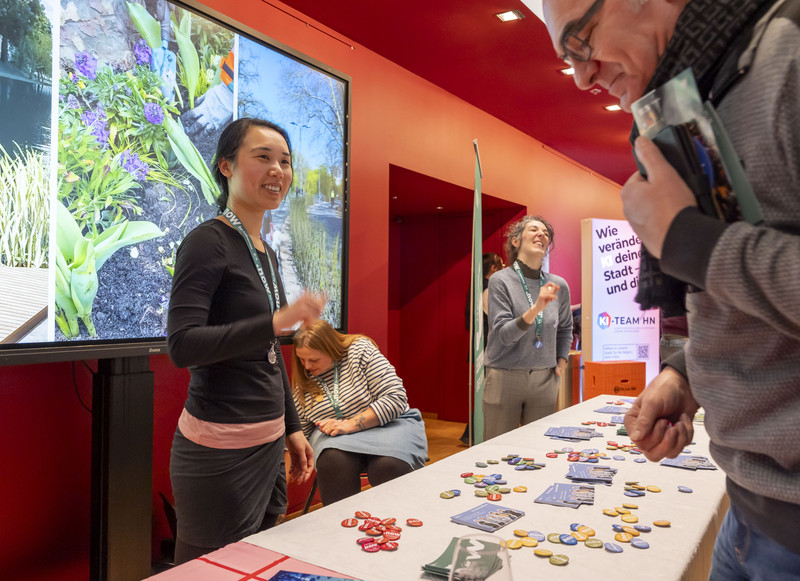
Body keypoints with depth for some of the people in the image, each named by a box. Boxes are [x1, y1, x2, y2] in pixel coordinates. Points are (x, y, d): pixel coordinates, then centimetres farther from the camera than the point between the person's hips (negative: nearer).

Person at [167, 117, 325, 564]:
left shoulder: (267, 253, 12)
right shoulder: (209, 242, -12)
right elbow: (182, 346, -22)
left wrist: (292, 428, 17)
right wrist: (277, 321, -31)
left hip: (267, 443, 8)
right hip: (221, 449, -8)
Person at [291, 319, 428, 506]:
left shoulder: (360, 349, -9)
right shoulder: (303, 382, 2)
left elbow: (395, 398, -15)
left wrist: (350, 424, -22)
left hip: (387, 424, -2)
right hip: (336, 436, 2)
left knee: (388, 466, -35)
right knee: (333, 461, -33)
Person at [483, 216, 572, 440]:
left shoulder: (559, 285, 4)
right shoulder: (501, 281, -8)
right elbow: (503, 334, -16)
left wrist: (562, 361, 10)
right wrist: (536, 308, -28)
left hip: (544, 379, 4)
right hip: (505, 377, -4)